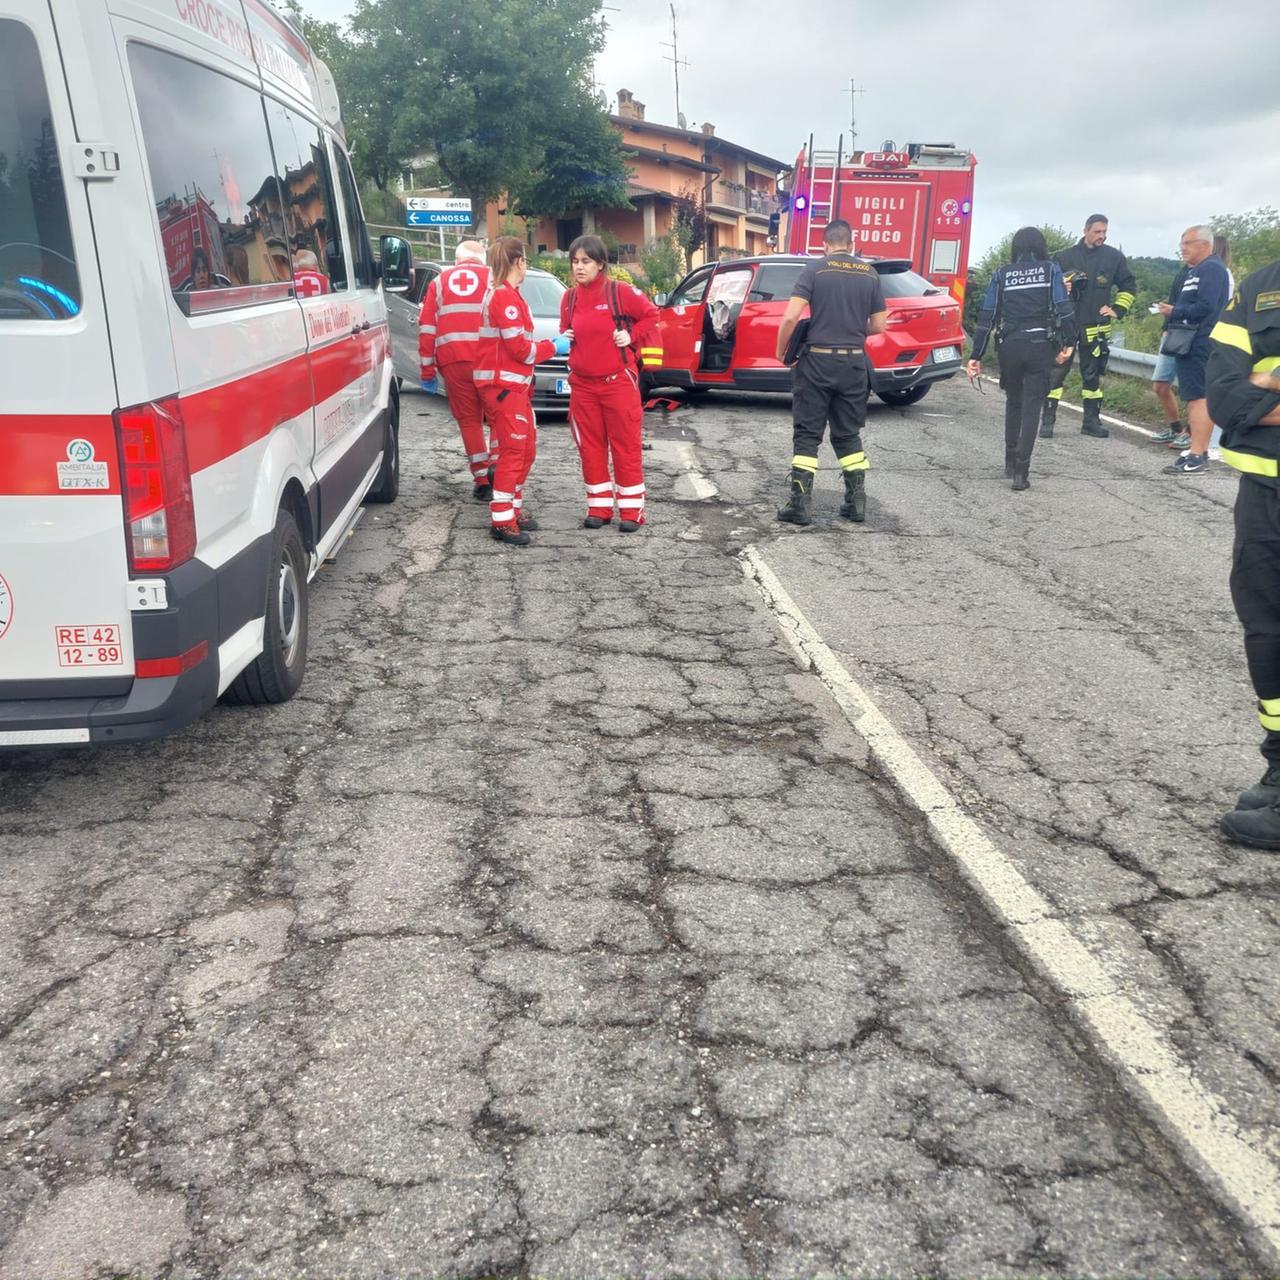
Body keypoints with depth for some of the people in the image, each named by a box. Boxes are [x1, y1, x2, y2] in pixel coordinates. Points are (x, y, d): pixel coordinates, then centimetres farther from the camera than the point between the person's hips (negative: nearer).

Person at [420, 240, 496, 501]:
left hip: (452, 360, 2)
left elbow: (426, 327, 11)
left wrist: (427, 369, 12)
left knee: (468, 419, 7)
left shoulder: (439, 282, 18)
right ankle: (496, 461, -6)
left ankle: (482, 481, 6)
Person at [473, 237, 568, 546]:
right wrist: (553, 347, -5)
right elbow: (520, 349, -18)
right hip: (503, 385, -10)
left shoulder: (501, 293, 18)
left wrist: (548, 345, 8)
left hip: (513, 384, 10)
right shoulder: (505, 296, -15)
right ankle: (502, 521, -6)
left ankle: (513, 509, 23)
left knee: (525, 448, 15)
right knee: (513, 451, -9)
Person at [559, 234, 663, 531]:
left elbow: (651, 315, 2)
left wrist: (631, 336, -10)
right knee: (590, 447, 8)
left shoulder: (621, 292, -9)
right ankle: (599, 507, 18)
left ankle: (631, 510, 8)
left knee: (626, 446, 1)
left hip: (618, 381, -5)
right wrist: (564, 338, 0)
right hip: (582, 384, 5)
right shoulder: (569, 298, 6)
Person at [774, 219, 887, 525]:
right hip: (853, 363, 3)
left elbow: (791, 317, -14)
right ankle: (856, 500, 13)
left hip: (817, 361, -3)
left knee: (807, 433, 4)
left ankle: (800, 503, 0)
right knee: (848, 434, 15)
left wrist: (781, 351, 1)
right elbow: (878, 326, 7)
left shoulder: (815, 270, -5)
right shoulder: (870, 275, 5)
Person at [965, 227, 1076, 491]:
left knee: (1013, 403, 20)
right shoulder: (1051, 270, 2)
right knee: (1031, 407, 1)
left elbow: (987, 317, 2)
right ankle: (1021, 470, -7)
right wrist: (1068, 343, -2)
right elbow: (1064, 309, -8)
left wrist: (976, 356, 3)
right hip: (1041, 347, -2)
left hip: (1010, 347, 2)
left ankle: (1011, 462, 26)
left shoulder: (1002, 275, 6)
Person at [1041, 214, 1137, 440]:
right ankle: (1047, 420, -2)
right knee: (1056, 372, -6)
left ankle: (1092, 420, 16)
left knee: (1093, 375, 8)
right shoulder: (1065, 257, 2)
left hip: (1095, 327, 2)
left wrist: (1118, 310, 5)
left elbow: (1128, 286, 15)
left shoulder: (1114, 257, 6)